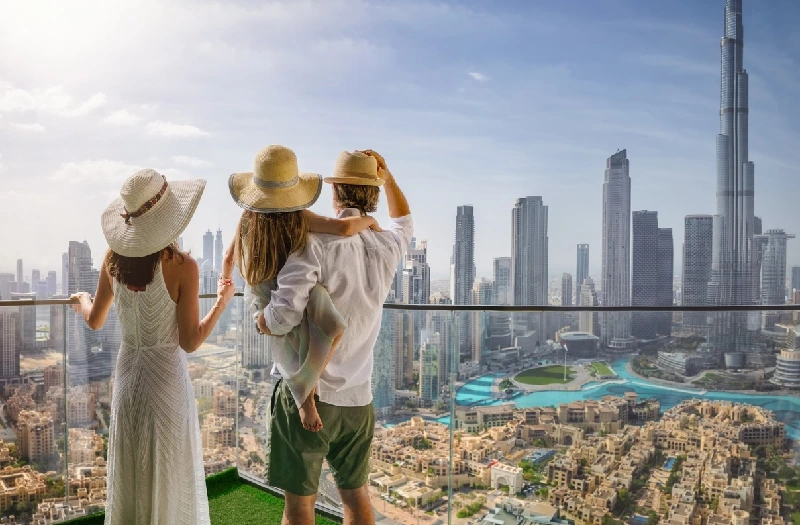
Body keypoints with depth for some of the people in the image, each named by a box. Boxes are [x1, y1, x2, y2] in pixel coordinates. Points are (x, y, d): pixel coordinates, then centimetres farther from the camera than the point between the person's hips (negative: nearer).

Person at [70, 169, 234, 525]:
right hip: (167, 376, -5)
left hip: (127, 372, 5)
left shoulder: (114, 259, -5)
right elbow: (190, 342, -16)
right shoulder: (181, 266, -20)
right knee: (168, 477, 13)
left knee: (128, 476, 21)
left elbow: (95, 321, 9)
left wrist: (82, 300, 30)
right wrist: (222, 301, -4)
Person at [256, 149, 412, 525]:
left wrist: (262, 322, -3)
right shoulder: (387, 245, 0)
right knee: (355, 493, 21)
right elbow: (404, 221, 26)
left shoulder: (317, 241, -16)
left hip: (308, 392, -5)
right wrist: (387, 177, 23)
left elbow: (284, 316, -24)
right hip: (358, 396, 5)